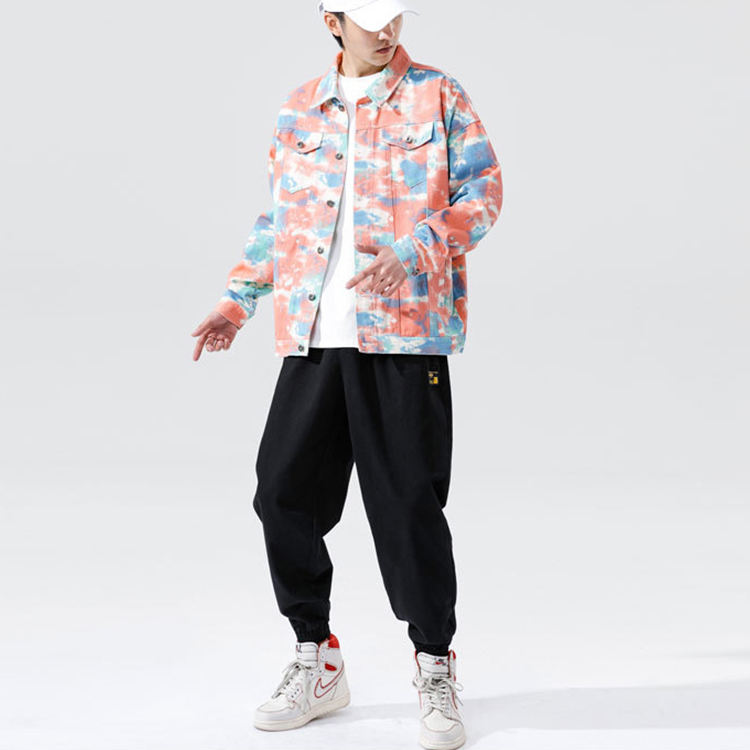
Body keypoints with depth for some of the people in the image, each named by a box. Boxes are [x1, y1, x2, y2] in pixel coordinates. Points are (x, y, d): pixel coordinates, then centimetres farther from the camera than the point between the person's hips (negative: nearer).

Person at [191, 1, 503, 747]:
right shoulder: (298, 109, 15)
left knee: (409, 503, -3)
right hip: (312, 335, 4)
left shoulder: (437, 94, 5)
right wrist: (240, 298, 13)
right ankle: (315, 662, 22)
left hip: (405, 329, -4)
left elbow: (483, 191, 0)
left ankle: (435, 671, 16)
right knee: (284, 493, 4)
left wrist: (413, 249, -16)